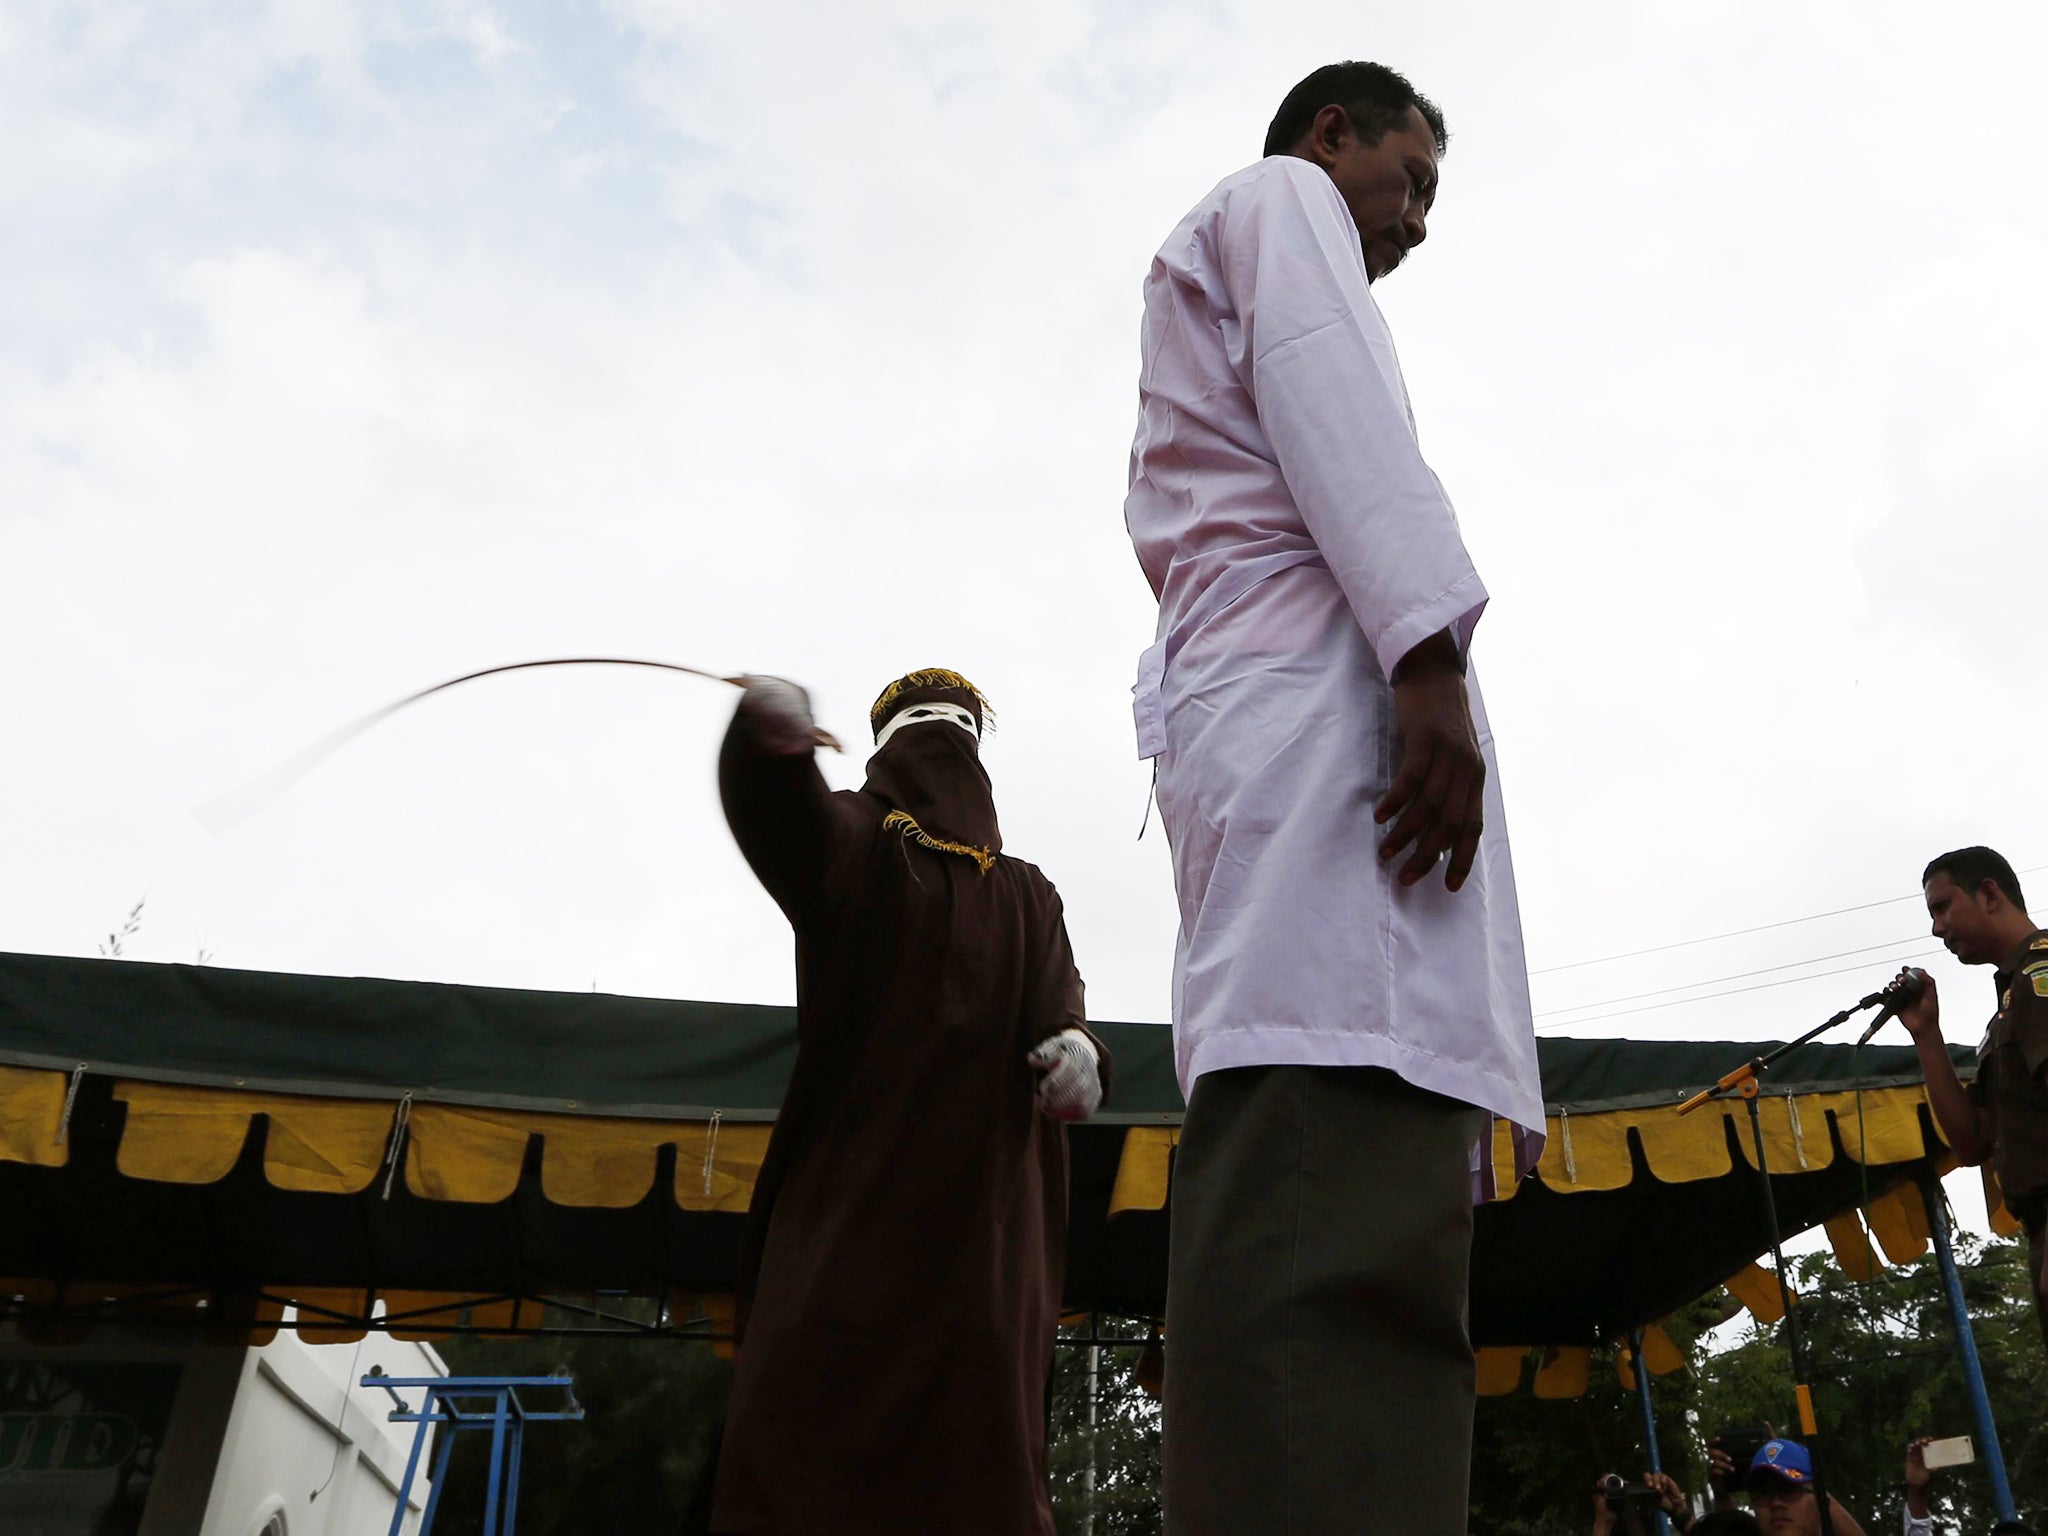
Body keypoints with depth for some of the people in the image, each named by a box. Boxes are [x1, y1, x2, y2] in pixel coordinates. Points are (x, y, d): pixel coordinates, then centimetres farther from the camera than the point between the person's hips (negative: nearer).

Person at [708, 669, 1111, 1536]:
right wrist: (768, 730, -36)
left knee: (979, 1448, -6)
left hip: (983, 1205, 2)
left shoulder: (1027, 897, 24)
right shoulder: (849, 840, 14)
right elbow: (769, 803, -11)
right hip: (852, 1180, -2)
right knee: (804, 1417, -14)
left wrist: (1077, 1054, -20)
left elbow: (1059, 1012, 6)